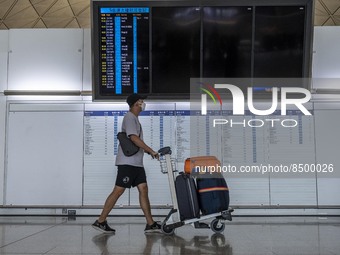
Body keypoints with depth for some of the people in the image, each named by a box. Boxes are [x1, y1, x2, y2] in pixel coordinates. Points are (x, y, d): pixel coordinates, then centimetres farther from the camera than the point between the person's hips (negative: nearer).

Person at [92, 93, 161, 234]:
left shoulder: (134, 118, 21)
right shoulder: (129, 117, -9)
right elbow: (134, 138, -20)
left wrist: (147, 151, 15)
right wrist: (151, 151, -18)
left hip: (136, 162, 10)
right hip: (127, 162, -10)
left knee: (143, 189, 4)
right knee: (118, 190, -8)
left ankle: (150, 224, 4)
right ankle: (100, 221, 0)